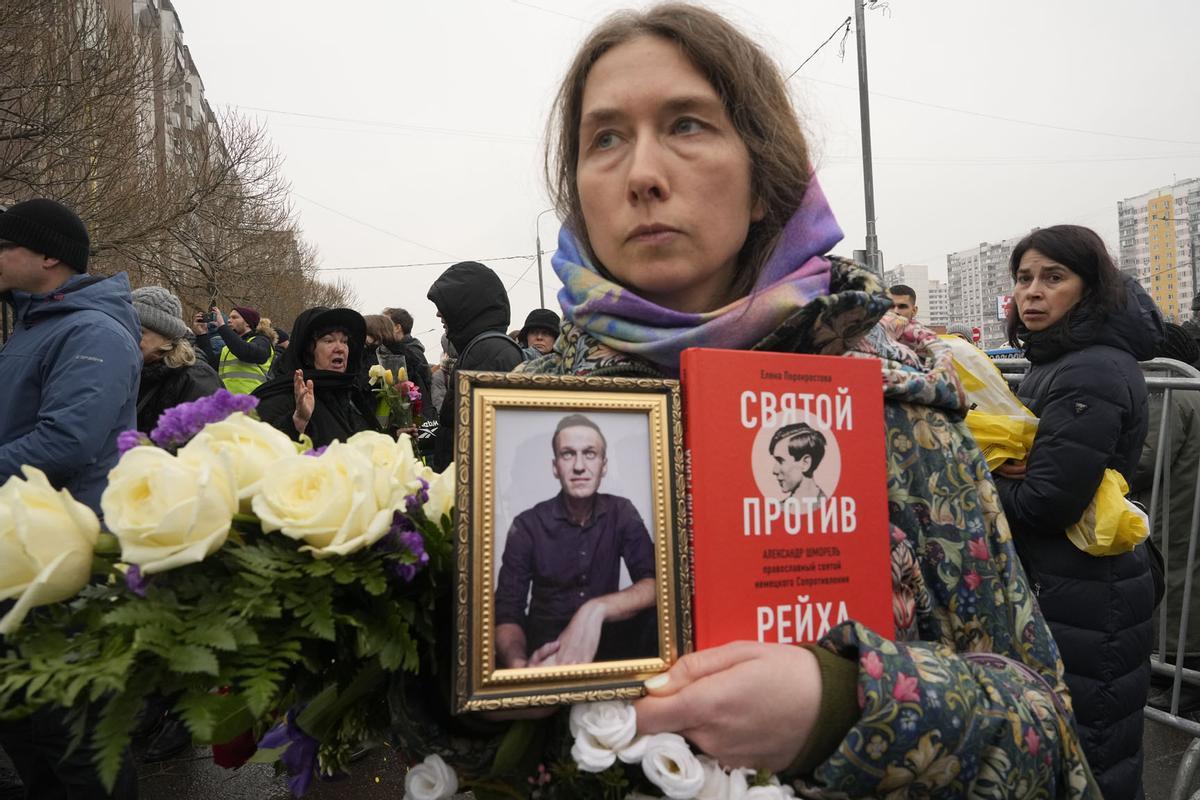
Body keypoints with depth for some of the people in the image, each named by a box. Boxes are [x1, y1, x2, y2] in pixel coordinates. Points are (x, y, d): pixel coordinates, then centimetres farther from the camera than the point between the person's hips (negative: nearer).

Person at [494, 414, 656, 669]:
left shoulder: (622, 513, -3)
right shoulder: (527, 525, -8)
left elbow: (655, 584, -15)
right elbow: (506, 613, -12)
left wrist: (596, 610, -35)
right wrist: (520, 664, -36)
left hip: (605, 637, 2)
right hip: (547, 643, -2)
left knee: (655, 619, -28)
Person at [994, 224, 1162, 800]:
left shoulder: (1091, 374, -20)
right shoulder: (1055, 361, 10)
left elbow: (1044, 503, -25)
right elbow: (1027, 456, 16)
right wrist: (998, 469, -5)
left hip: (1082, 599, -10)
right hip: (1051, 581, 10)